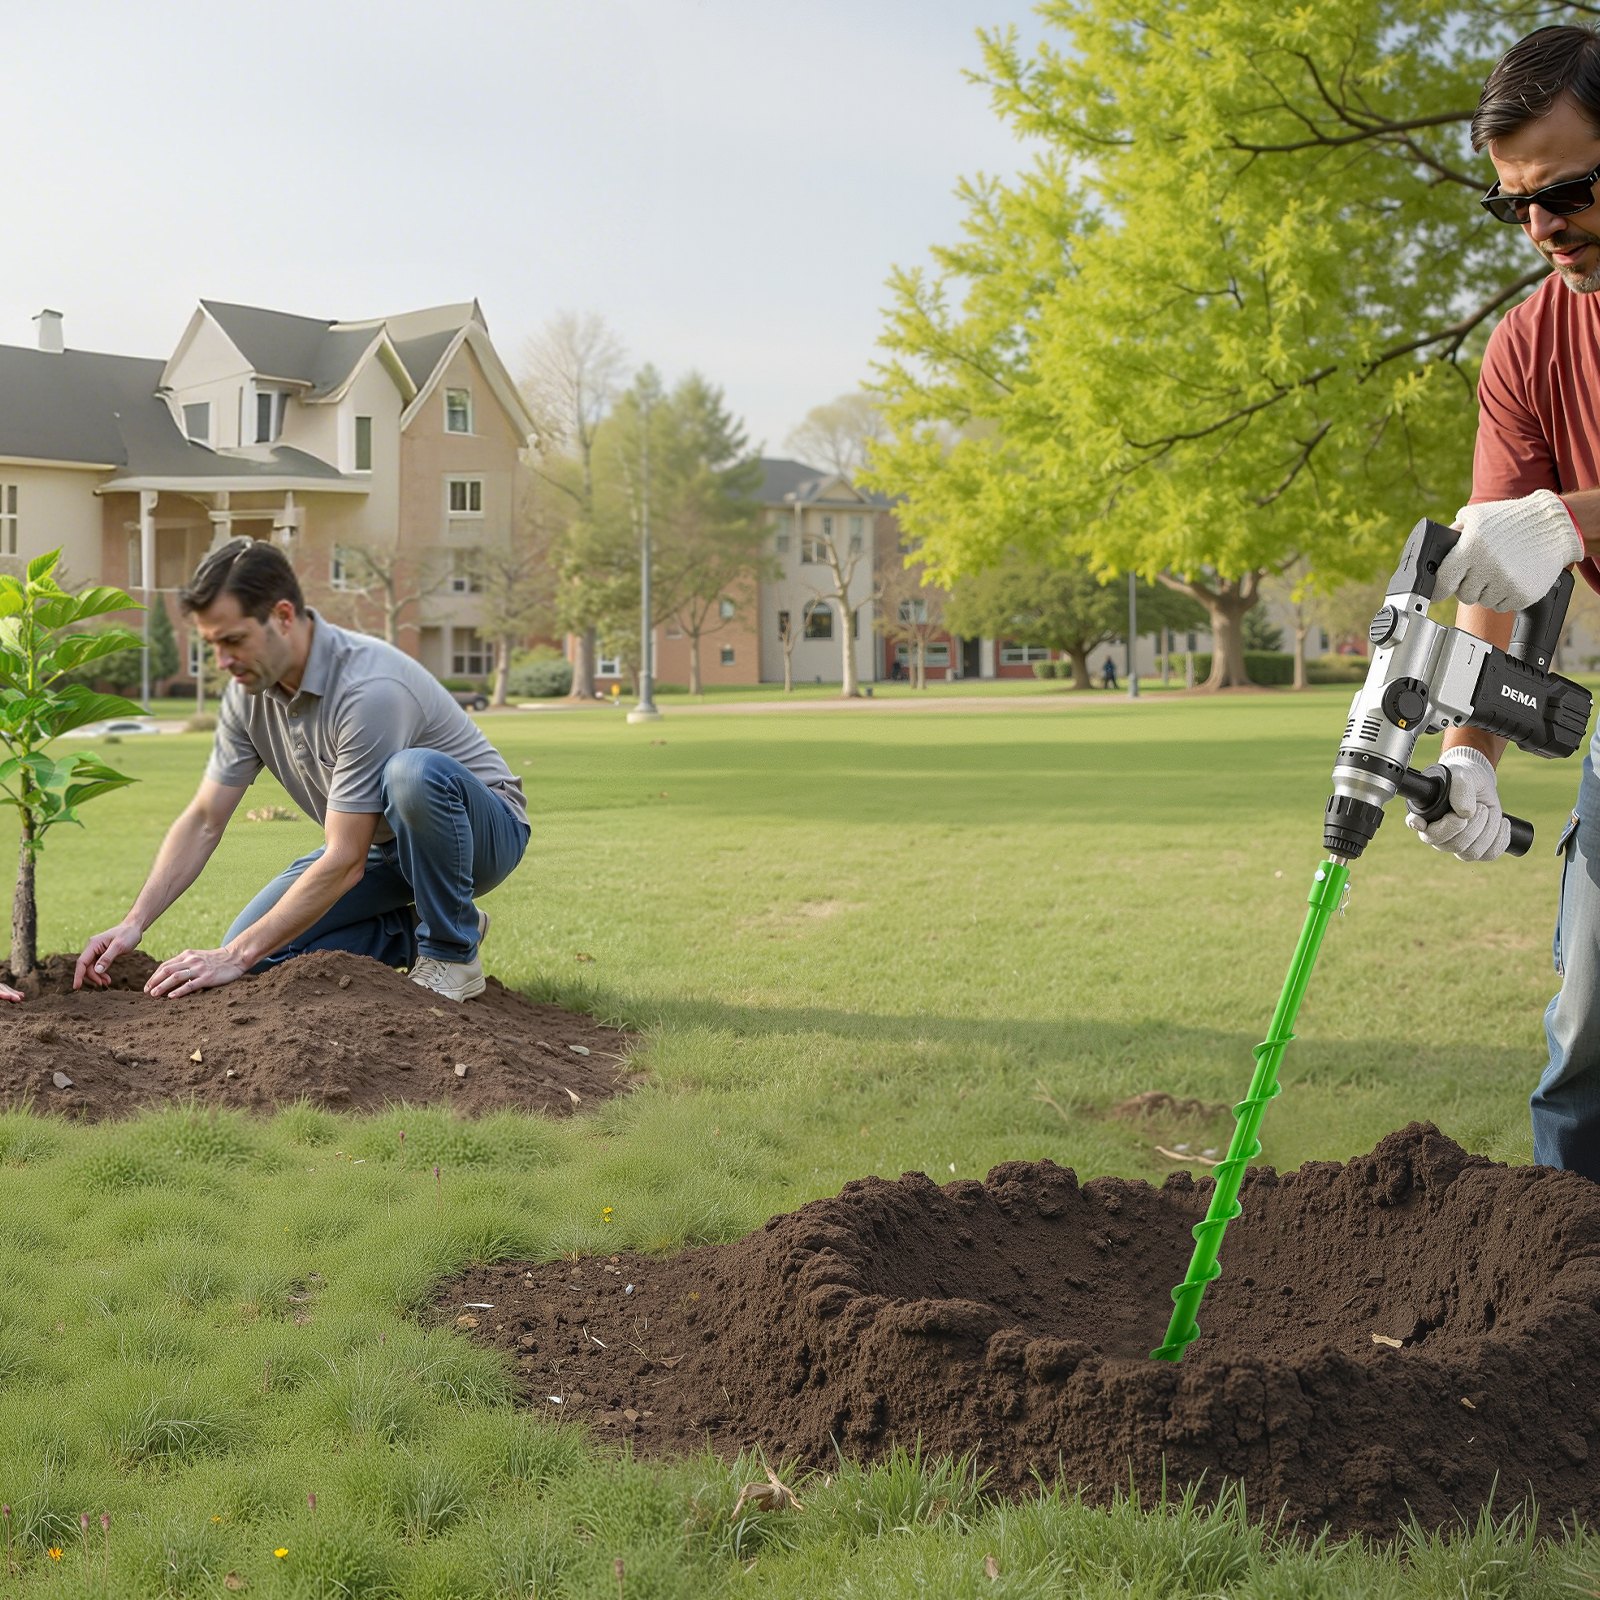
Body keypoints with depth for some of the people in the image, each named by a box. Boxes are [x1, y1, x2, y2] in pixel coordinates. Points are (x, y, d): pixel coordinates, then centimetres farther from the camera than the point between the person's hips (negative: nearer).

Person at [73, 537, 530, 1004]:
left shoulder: (368, 688, -34)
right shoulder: (250, 691, -8)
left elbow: (345, 862, -33)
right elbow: (203, 821, -1)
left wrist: (236, 958, -31)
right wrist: (134, 923, -13)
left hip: (480, 829, -7)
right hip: (381, 844, 7)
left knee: (414, 773, -41)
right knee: (262, 952, -11)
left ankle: (451, 953, -18)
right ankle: (415, 934, 8)